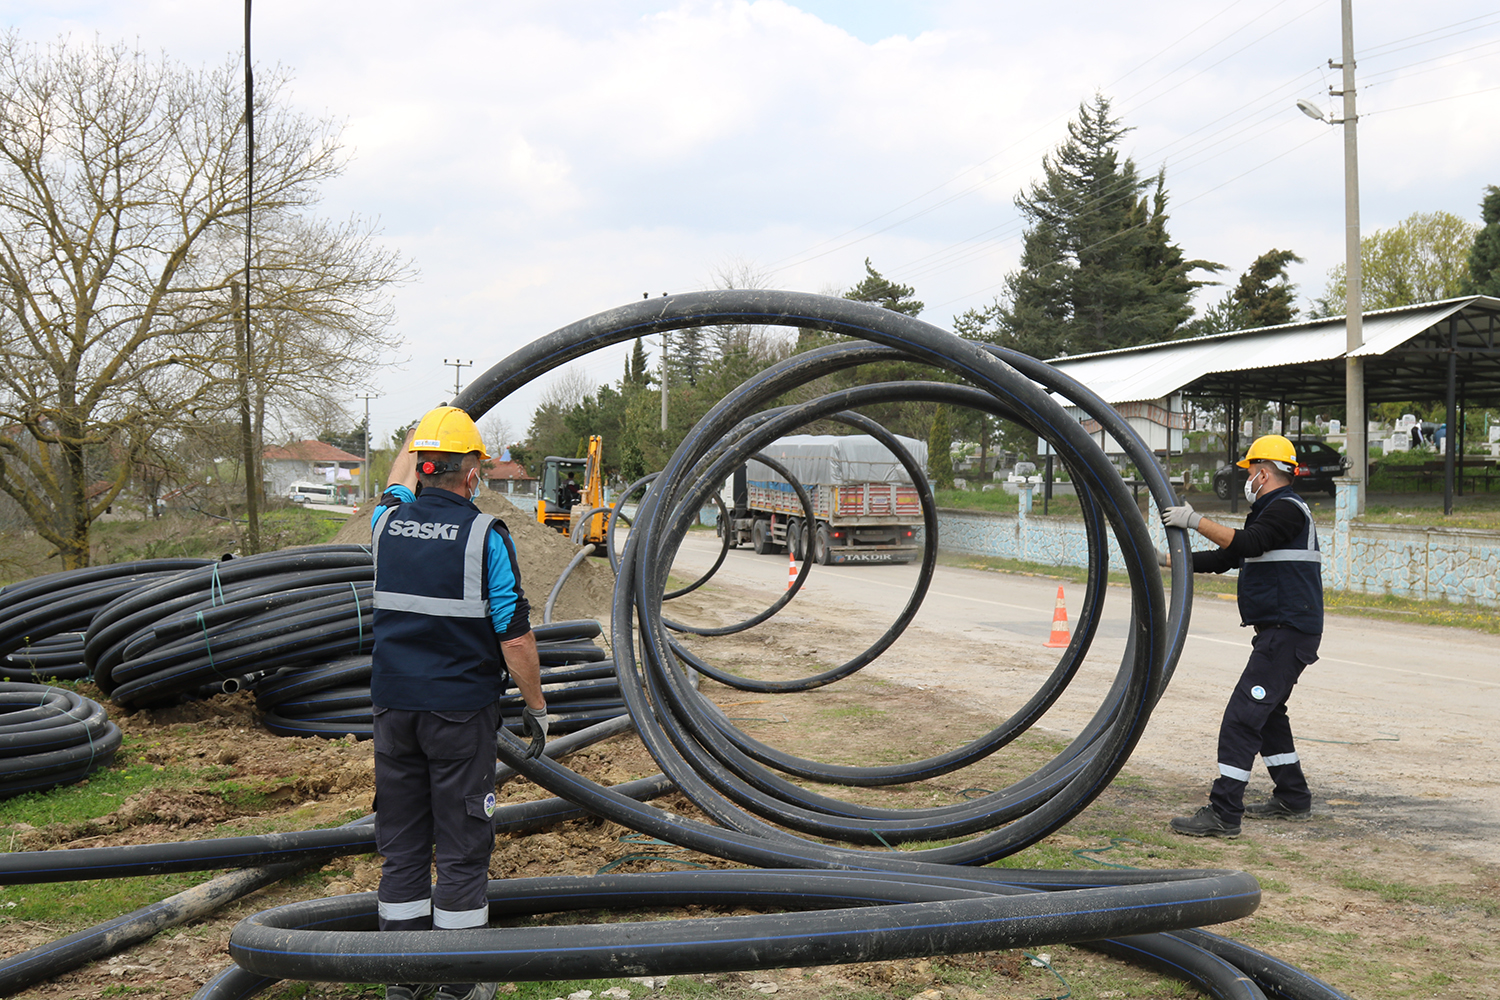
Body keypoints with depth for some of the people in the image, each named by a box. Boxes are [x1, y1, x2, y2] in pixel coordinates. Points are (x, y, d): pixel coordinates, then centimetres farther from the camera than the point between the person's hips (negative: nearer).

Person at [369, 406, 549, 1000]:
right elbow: (515, 638, -11)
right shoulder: (484, 535, -11)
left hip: (394, 706, 5)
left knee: (401, 844, 12)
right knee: (461, 846, 4)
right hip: (461, 711, -4)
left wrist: (426, 427, 38)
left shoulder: (387, 523, 1)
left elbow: (398, 484, 27)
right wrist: (536, 709, 0)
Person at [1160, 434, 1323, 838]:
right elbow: (1225, 557, 24)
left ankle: (1224, 813, -17)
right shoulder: (1270, 511, 21)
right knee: (1267, 712, 21)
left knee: (1243, 715, -14)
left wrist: (1195, 521, -25)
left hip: (1289, 631, -11)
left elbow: (1247, 543, -26)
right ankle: (1292, 798, 31)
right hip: (1278, 631, 11)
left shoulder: (1288, 508, -10)